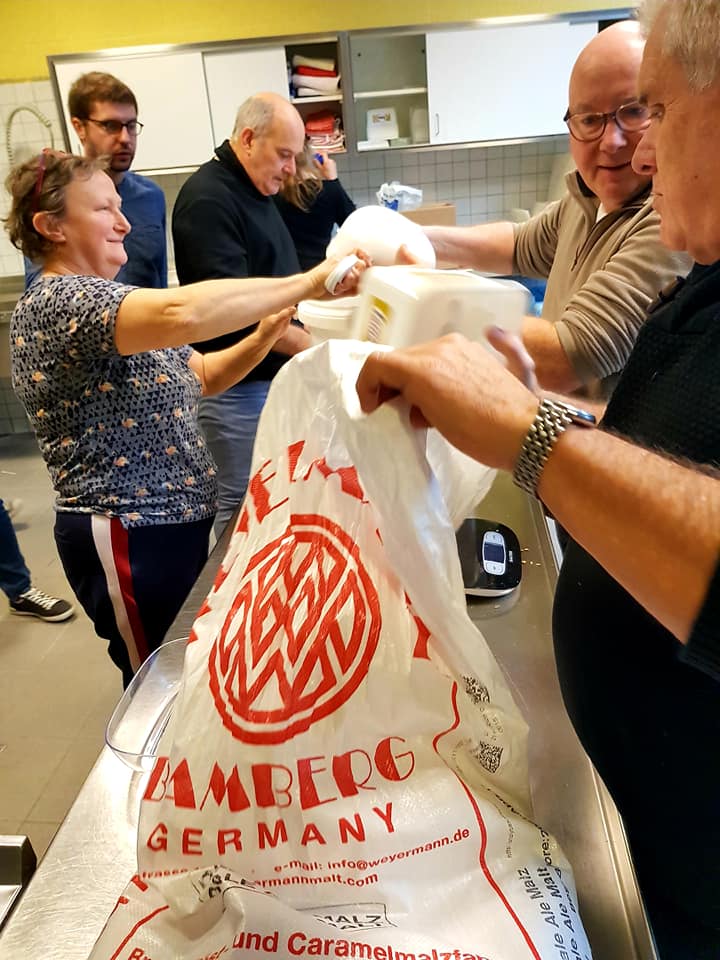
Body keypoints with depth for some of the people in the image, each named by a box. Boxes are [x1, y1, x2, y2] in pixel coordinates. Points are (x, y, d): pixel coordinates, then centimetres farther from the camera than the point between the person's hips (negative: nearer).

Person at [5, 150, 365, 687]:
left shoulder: (97, 298, 13)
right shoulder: (58, 302, -19)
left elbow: (195, 377, 15)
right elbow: (182, 313, -39)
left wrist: (260, 340, -3)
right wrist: (311, 282, -33)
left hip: (171, 523, 9)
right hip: (129, 539, -9)